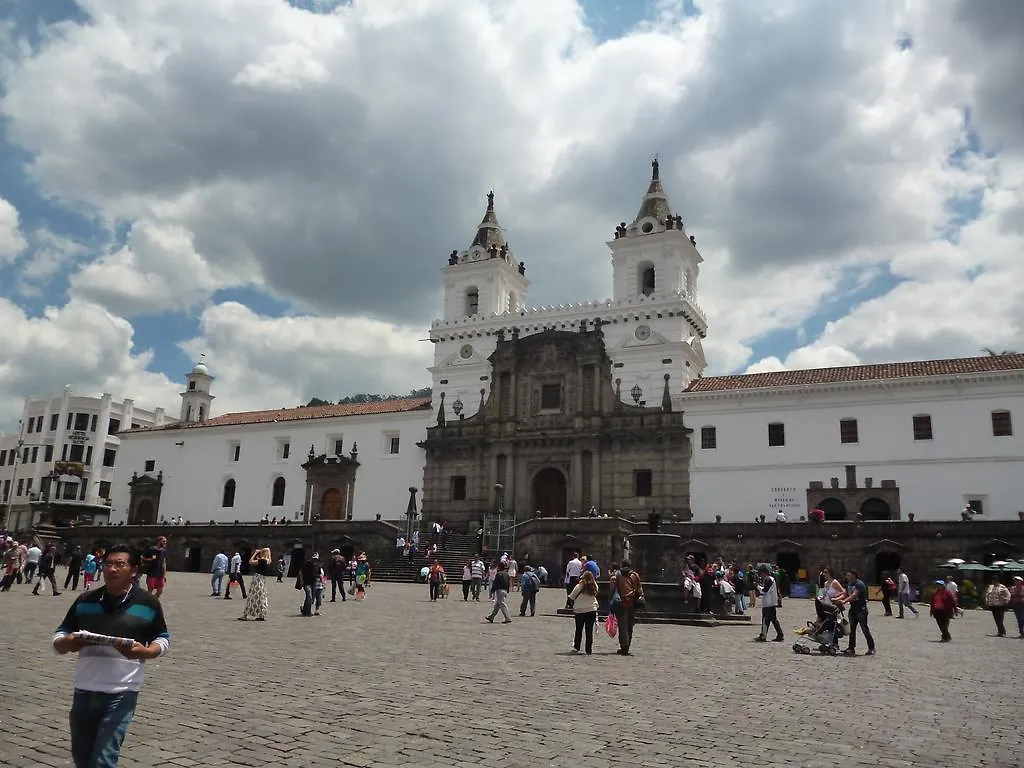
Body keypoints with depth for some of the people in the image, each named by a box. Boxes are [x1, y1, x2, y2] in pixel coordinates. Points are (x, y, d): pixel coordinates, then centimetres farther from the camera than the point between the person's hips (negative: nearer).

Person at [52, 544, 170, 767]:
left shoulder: (148, 603, -4)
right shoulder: (85, 600, 4)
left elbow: (163, 639, 4)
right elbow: (58, 640, 9)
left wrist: (144, 652, -17)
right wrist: (69, 642, -14)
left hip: (122, 693, -4)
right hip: (84, 691, 4)